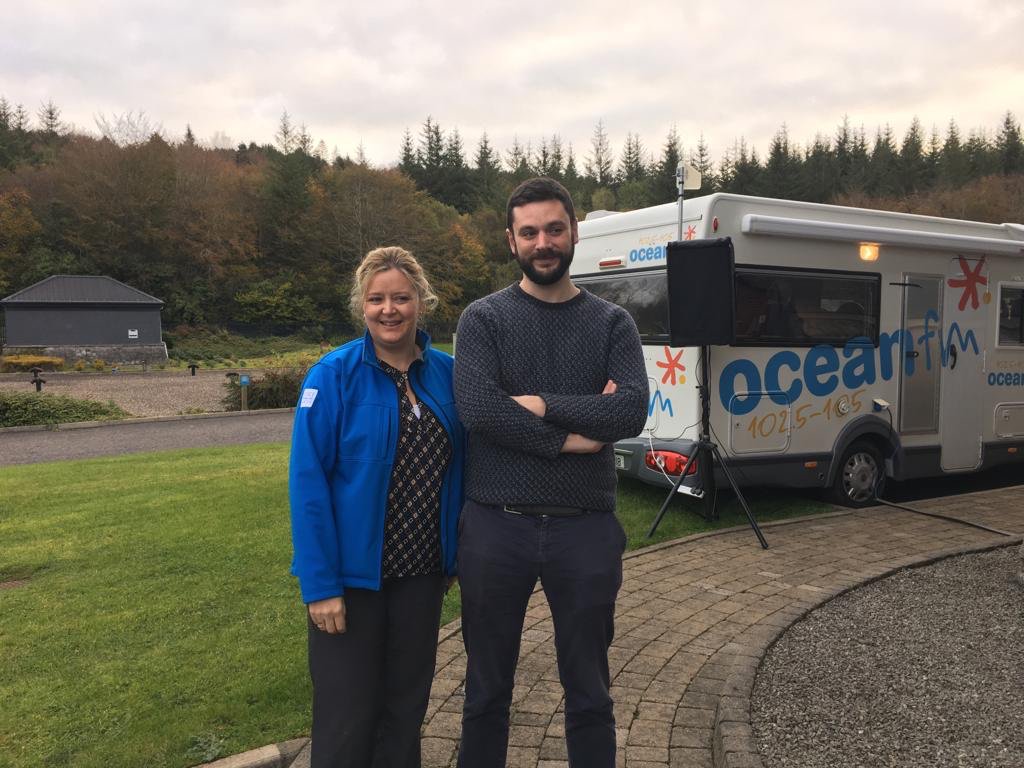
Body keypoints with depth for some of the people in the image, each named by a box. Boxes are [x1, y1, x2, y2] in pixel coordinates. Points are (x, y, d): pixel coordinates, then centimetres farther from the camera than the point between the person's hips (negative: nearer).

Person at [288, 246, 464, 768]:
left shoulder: (446, 373, 0)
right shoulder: (333, 377, -13)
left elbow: (457, 468, 7)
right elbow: (307, 484, -14)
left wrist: (453, 553, 6)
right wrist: (320, 584, -17)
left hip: (422, 571, 4)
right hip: (352, 575, -4)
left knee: (407, 704, 20)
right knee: (348, 718, 9)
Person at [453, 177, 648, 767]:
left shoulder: (611, 322, 4)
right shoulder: (483, 319, -1)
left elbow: (632, 410, -12)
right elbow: (477, 408, -17)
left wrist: (541, 404, -15)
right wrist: (573, 435, -16)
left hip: (586, 527, 1)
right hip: (496, 525, -1)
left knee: (589, 692, 16)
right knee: (487, 690, 17)